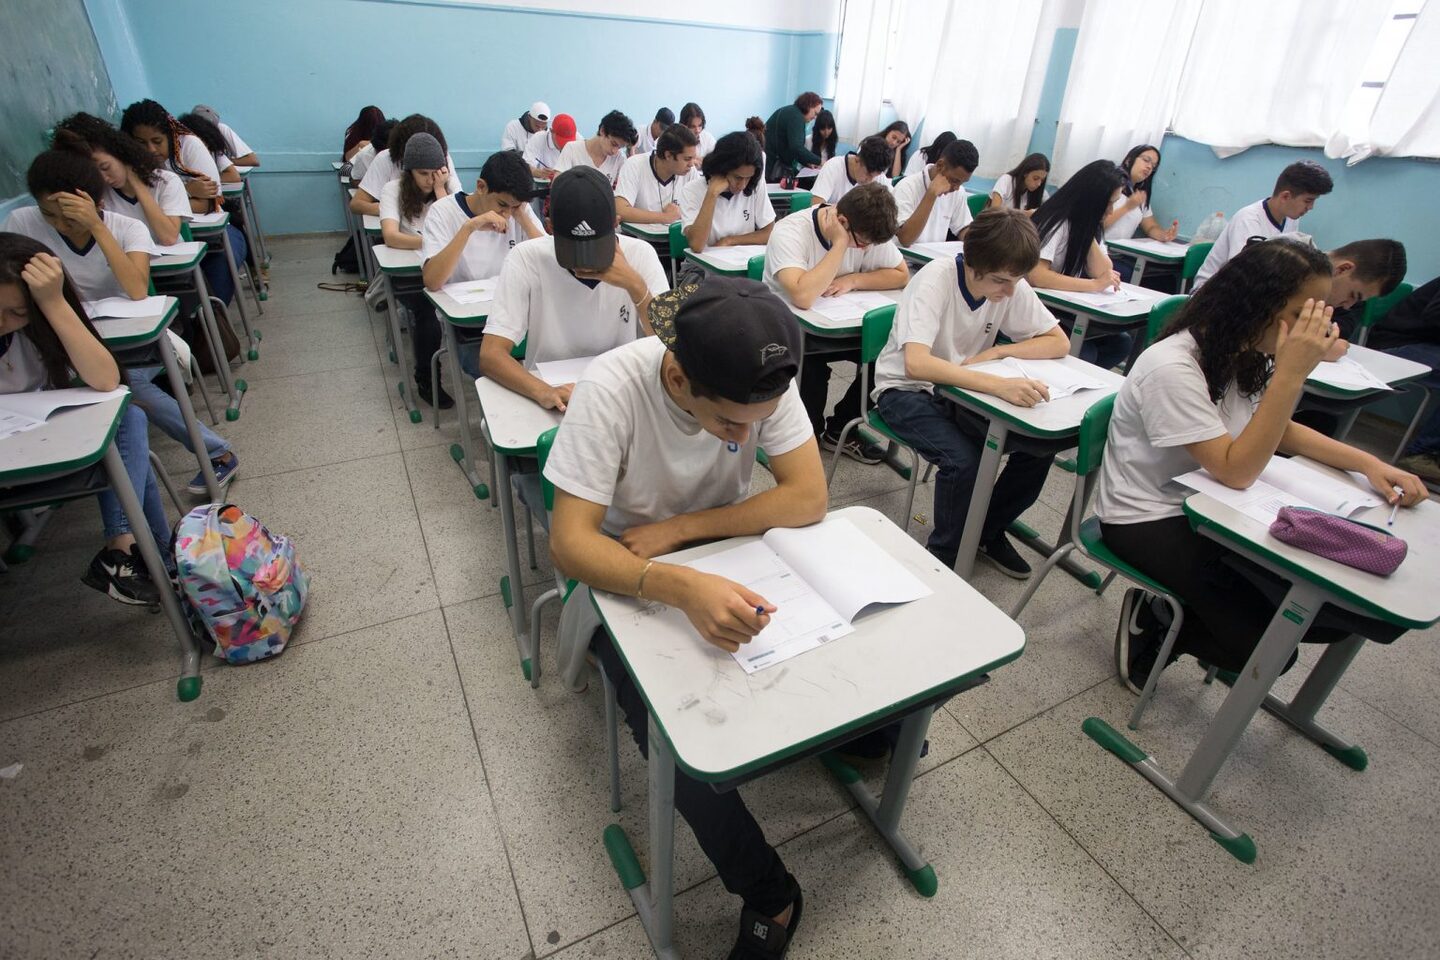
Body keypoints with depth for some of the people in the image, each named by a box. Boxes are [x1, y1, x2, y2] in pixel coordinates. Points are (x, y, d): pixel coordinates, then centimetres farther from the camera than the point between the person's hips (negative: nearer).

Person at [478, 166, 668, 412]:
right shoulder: (525, 259, -11)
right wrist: (544, 392, -35)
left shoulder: (640, 255, -8)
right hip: (552, 399, -1)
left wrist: (636, 286, -22)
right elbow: (491, 355, -18)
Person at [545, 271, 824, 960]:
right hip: (627, 575, -2)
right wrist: (682, 588, -50)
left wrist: (678, 529, -26)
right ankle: (770, 897, 0)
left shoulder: (764, 379, -21)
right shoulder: (612, 387, -30)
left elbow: (809, 497, -21)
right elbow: (569, 543, -32)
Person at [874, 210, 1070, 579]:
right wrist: (997, 384, -48)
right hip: (905, 388, -5)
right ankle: (943, 558, -3)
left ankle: (989, 531, 13)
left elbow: (1059, 343, -2)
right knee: (963, 460, -29)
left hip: (961, 389, 6)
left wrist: (995, 352, -18)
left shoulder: (1011, 285, -8)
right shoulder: (936, 279, -25)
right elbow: (915, 364, -39)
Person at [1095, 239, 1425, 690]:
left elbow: (1279, 430, 18)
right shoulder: (1173, 368, -24)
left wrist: (1368, 463, 3)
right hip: (1148, 522, -9)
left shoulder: (1245, 354, 2)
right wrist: (1292, 373, -28)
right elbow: (1236, 471, -24)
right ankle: (1153, 623, 7)